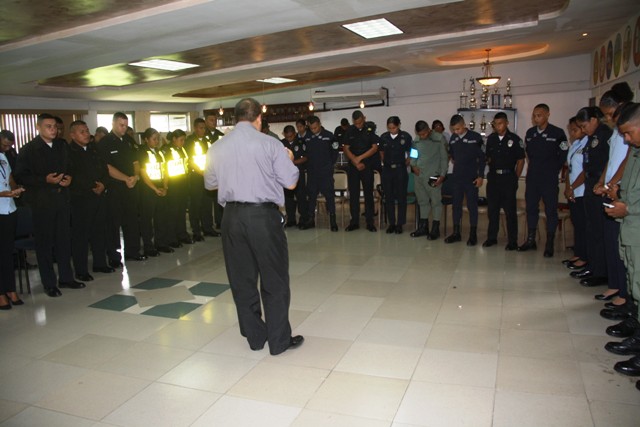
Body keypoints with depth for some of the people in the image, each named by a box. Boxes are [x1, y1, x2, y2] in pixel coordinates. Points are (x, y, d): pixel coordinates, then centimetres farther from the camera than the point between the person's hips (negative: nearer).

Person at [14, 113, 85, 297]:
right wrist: (45, 180, -18)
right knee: (44, 242, 3)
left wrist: (69, 177, -2)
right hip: (42, 202, -4)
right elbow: (20, 176, -7)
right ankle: (49, 283, 13)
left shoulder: (62, 145, 10)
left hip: (62, 198, 4)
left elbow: (69, 167, 19)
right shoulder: (28, 150, -4)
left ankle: (66, 277, 21)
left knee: (64, 240, 9)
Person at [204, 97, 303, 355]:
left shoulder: (216, 148, 6)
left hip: (232, 216, 4)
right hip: (264, 215, -4)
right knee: (274, 280, 8)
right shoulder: (270, 144, -6)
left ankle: (254, 336, 26)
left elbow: (210, 184, 17)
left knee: (241, 279, 14)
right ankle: (279, 340, 16)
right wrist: (289, 160, 14)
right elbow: (290, 182, -5)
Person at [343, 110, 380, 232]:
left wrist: (360, 158, -10)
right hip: (352, 166, 2)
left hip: (367, 166, -1)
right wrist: (356, 162, -8)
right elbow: (346, 149, 2)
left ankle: (370, 222, 6)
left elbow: (374, 148, -4)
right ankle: (354, 222, 10)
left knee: (368, 193, 0)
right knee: (353, 194, 3)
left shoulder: (370, 130, 0)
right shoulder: (349, 131, 4)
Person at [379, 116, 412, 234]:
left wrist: (405, 164, -1)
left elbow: (410, 154, 2)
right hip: (387, 170, 3)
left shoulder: (406, 136, -5)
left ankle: (400, 224, 12)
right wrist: (386, 163, 8)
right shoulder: (383, 137, 3)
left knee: (401, 197, 3)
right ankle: (391, 223, 17)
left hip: (400, 170, -3)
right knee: (389, 197, 6)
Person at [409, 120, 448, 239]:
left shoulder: (439, 138, -5)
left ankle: (435, 229, 9)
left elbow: (444, 158, -4)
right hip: (419, 175, 5)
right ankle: (423, 227, 23)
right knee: (422, 201, 12)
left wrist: (442, 175, -9)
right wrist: (413, 165, 0)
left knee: (435, 201, 0)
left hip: (433, 176, -5)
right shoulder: (416, 140, 7)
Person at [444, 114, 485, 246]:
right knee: (456, 205, 7)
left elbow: (482, 157, -6)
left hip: (471, 178, -4)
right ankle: (456, 232, 16)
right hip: (457, 177, 4)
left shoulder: (475, 137, -8)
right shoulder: (453, 138, 4)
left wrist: (481, 176, -9)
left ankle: (473, 234, 10)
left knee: (472, 205, 2)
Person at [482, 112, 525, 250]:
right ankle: (491, 237, 20)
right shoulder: (491, 139, 9)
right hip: (493, 177, 4)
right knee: (492, 209, 9)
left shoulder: (515, 139, -3)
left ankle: (512, 241, 6)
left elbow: (520, 161, 0)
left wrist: (515, 178, -3)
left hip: (508, 178, -4)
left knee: (510, 210, -1)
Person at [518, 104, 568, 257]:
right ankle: (531, 240, 20)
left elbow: (563, 154, -2)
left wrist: (553, 170, 1)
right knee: (531, 208, 9)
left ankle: (549, 244, 8)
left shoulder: (557, 133, -8)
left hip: (549, 179, -4)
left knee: (551, 210, 0)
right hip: (532, 177, 5)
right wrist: (534, 167, 13)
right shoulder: (530, 132, 6)